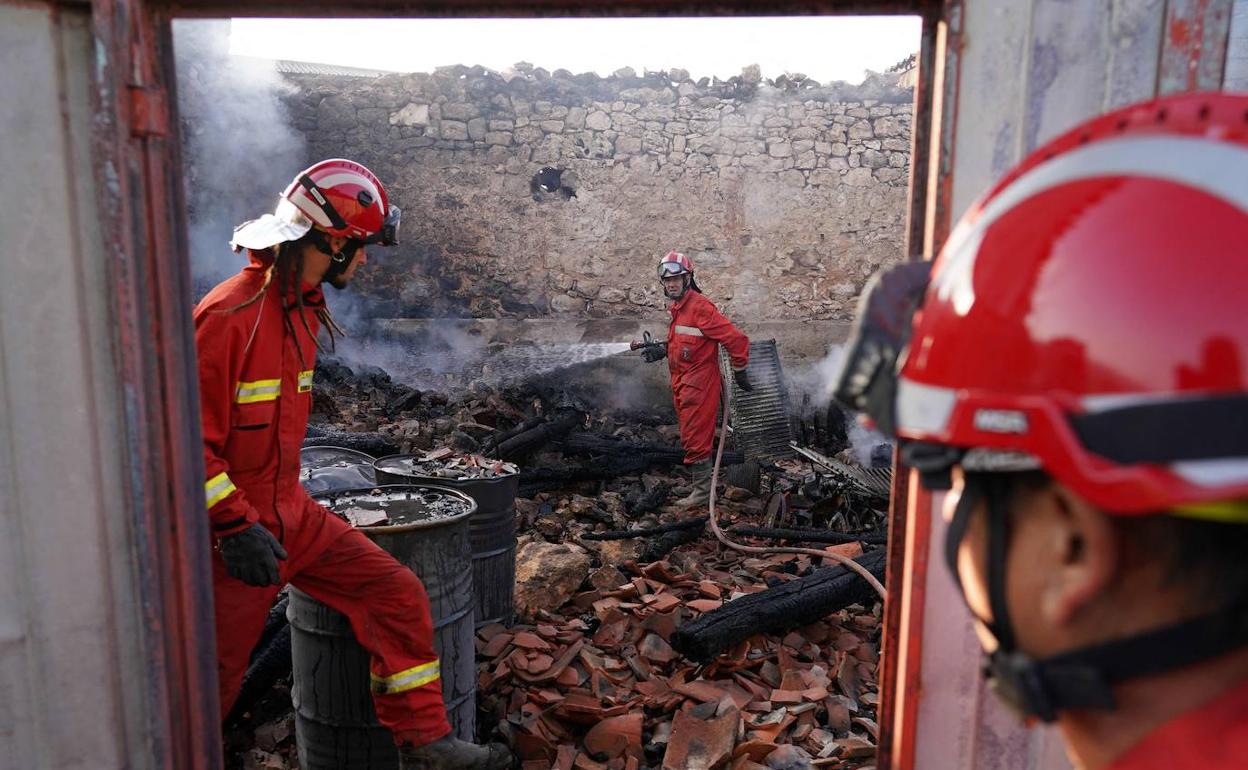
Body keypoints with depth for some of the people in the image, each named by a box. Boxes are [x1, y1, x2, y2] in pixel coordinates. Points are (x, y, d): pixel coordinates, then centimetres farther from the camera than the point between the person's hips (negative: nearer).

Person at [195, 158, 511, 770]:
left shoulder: (303, 308, 7)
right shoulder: (230, 315, -22)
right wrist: (237, 527, -23)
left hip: (292, 513, 8)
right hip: (234, 531, -8)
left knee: (397, 594, 3)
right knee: (214, 678, 6)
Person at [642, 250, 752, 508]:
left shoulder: (700, 306, -17)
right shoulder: (678, 308, 13)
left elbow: (736, 339, -19)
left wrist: (739, 372, -11)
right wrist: (662, 351, 11)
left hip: (698, 386, -10)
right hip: (682, 385, 10)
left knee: (695, 439, -5)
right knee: (692, 437, 17)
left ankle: (702, 492, 5)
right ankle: (701, 485, 28)